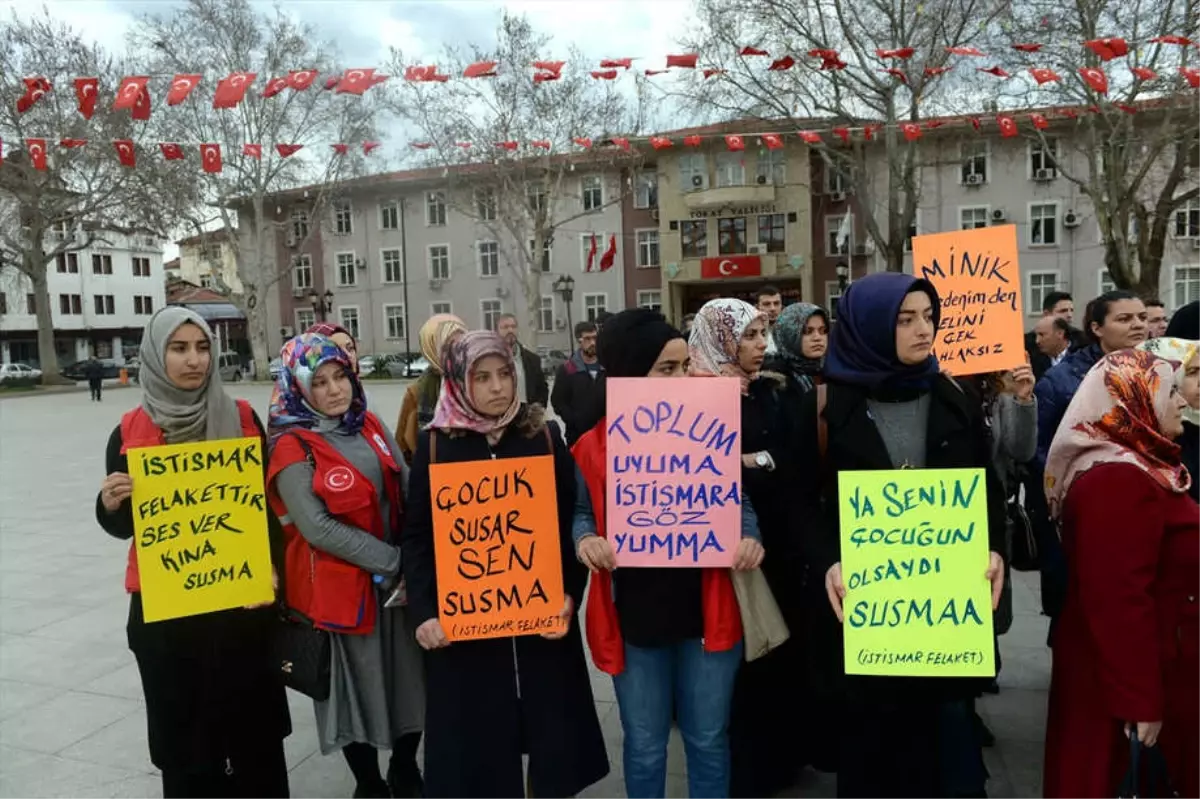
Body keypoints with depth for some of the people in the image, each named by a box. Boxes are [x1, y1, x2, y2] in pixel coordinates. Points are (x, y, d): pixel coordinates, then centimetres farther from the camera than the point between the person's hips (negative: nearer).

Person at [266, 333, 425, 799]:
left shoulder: (370, 425, 6)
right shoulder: (292, 447, -12)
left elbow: (408, 490, 8)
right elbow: (318, 528, -19)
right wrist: (391, 559, -18)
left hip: (399, 577, 6)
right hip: (340, 586, -5)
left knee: (413, 679, 15)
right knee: (359, 688, 10)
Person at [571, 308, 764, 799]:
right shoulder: (596, 446, -6)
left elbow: (738, 501, 6)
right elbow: (582, 513, 4)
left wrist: (749, 538, -14)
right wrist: (586, 541, -18)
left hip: (707, 610, 1)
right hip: (634, 615, -1)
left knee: (709, 740, 18)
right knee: (645, 747, 16)